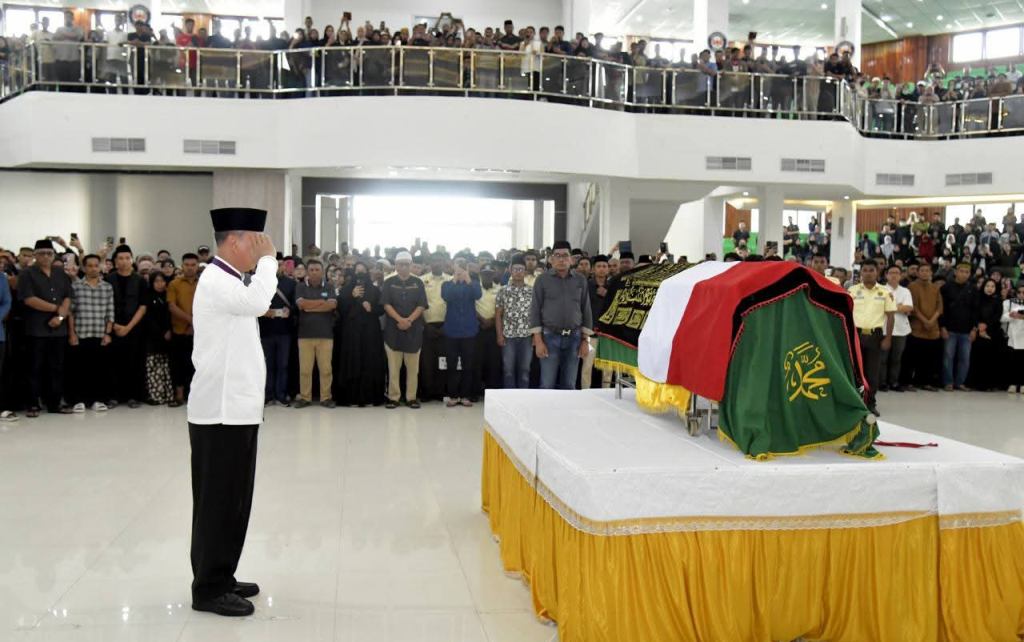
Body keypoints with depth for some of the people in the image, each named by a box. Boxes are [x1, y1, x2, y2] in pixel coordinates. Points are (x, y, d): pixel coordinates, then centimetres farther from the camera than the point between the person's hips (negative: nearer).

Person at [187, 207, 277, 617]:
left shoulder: (228, 281, 18)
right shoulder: (215, 281, -15)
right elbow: (258, 302, -32)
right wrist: (267, 259, -18)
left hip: (234, 407, 10)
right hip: (221, 410, -10)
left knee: (232, 499, 15)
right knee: (219, 501, -2)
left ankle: (220, 578, 25)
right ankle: (209, 588, 7)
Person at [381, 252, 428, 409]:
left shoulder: (418, 283, 8)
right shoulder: (389, 283, 6)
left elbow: (422, 305, 1)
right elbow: (386, 304, -3)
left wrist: (409, 320, -14)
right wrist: (400, 319, -16)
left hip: (414, 329, 1)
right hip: (393, 329, -1)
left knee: (413, 366, 2)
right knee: (393, 366, -1)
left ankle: (411, 397, 9)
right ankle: (393, 397, 5)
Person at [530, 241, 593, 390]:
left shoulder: (580, 281, 8)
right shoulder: (542, 280, 1)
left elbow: (586, 310, 9)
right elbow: (535, 310, -1)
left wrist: (585, 341, 4)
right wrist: (538, 341, -8)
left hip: (574, 338, 2)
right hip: (550, 337, -2)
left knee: (569, 385, 7)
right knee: (547, 385, -3)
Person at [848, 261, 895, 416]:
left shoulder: (885, 292, 2)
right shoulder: (852, 291, 3)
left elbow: (890, 316, 3)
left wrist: (888, 338, -3)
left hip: (875, 335, 0)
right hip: (856, 333, 0)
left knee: (873, 370, 3)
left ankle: (870, 403, 13)